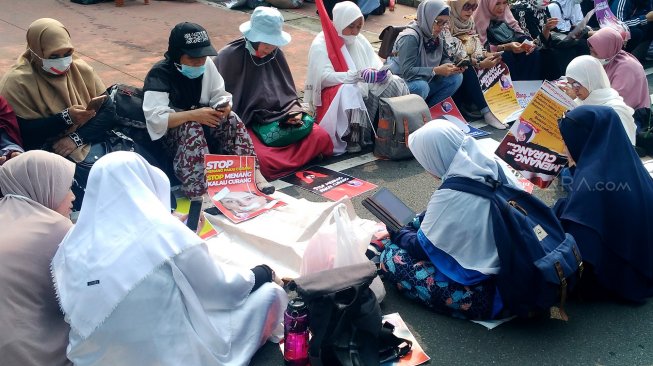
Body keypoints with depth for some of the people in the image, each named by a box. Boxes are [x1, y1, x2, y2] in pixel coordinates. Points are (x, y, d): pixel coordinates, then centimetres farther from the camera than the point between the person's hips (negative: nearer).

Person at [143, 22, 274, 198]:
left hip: (203, 123, 5)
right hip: (171, 130, -4)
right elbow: (155, 118, -29)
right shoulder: (159, 75, -19)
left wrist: (224, 106, -22)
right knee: (191, 128, -37)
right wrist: (192, 114, -40)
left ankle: (253, 171, -28)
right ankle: (196, 190, -41)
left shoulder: (207, 65, -3)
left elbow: (220, 96, 3)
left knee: (231, 119, -24)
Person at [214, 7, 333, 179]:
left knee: (321, 137, -13)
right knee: (262, 159, -34)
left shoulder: (276, 54, 3)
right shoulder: (229, 56, -11)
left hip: (278, 117, 5)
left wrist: (295, 112, -7)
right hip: (245, 124, -5)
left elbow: (287, 92, 12)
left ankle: (276, 158, -10)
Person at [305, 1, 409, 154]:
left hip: (362, 94, 6)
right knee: (349, 91, -38)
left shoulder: (360, 40, 8)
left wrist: (382, 73, -20)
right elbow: (324, 77, -23)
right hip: (331, 99, -6)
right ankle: (350, 137, -25)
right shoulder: (320, 45, -12)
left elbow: (376, 64, 6)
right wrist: (357, 75, -33)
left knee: (395, 83, -12)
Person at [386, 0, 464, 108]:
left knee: (456, 77, -6)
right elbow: (407, 72, -31)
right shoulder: (410, 38, -24)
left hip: (424, 81, 8)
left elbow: (444, 58, 10)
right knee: (421, 86, -38)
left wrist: (453, 66, -14)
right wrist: (437, 70, -33)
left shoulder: (438, 35, 1)